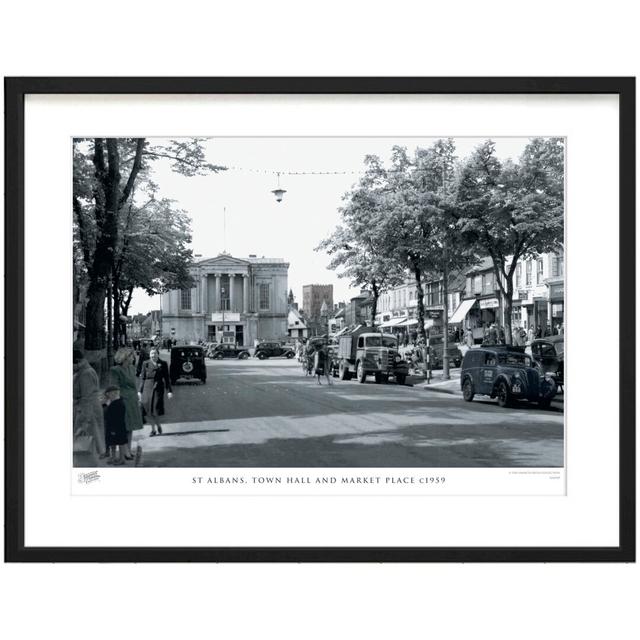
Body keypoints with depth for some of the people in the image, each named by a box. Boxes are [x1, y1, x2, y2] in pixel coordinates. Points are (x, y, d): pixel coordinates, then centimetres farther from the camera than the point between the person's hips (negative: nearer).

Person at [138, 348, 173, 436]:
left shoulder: (163, 364, 5)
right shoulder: (146, 364, 8)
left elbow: (166, 378, 6)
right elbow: (142, 378, 10)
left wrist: (169, 391, 2)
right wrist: (140, 391, 6)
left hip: (158, 387, -2)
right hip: (147, 388, 2)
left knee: (156, 409, -11)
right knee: (148, 409, -1)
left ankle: (158, 425, 16)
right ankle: (153, 429, 12)